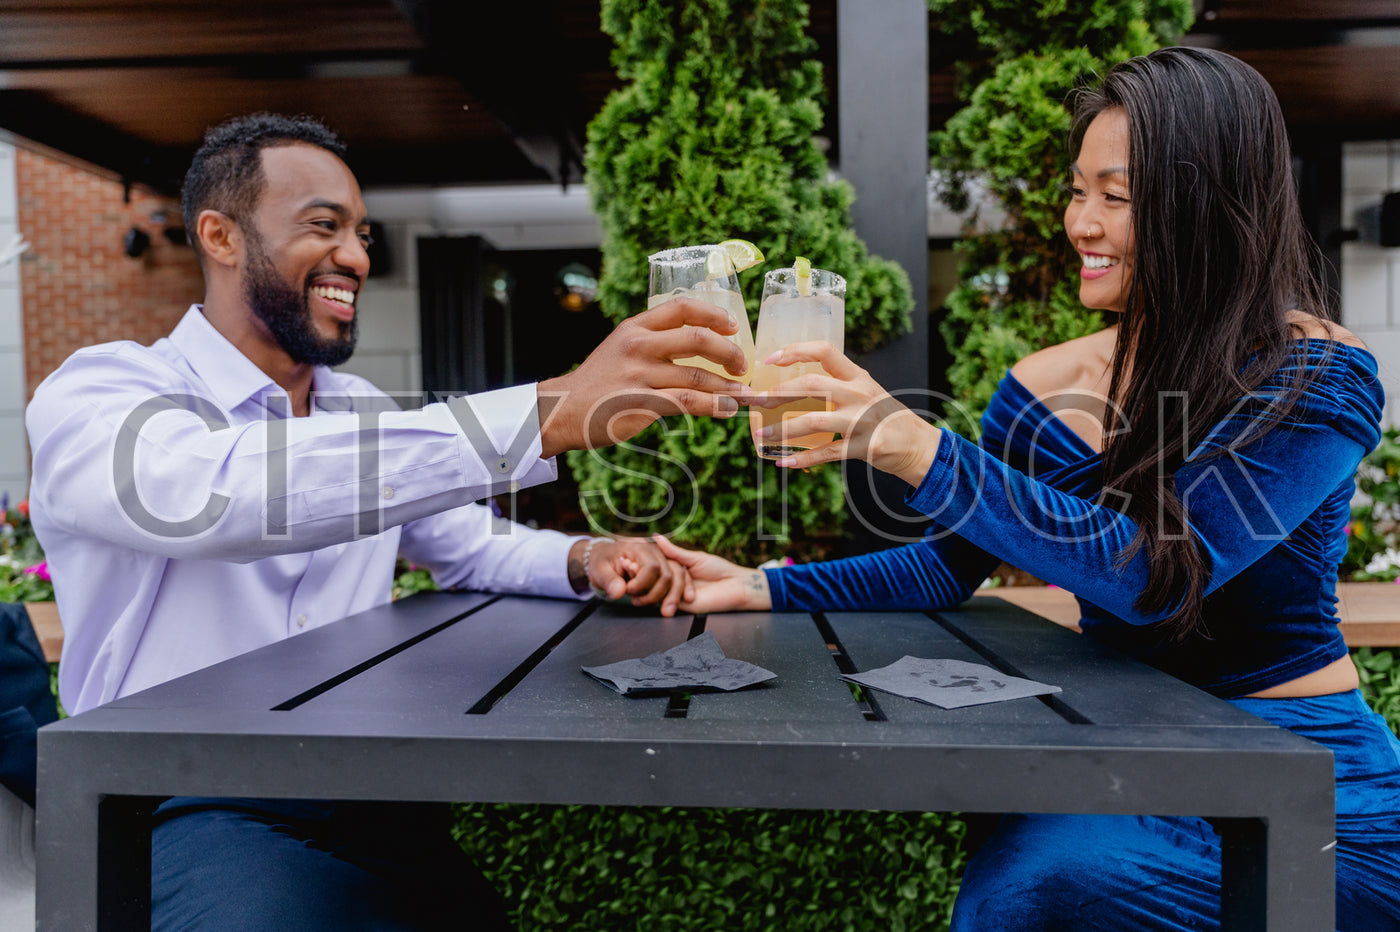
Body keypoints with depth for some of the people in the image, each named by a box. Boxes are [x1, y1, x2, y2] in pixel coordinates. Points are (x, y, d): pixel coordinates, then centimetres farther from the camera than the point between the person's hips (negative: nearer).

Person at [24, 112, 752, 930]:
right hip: (192, 815, -5)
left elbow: (472, 546, 17)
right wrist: (551, 411, -38)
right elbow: (212, 491, -31)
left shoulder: (363, 412, 12)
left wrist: (585, 559, -7)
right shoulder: (95, 393, -9)